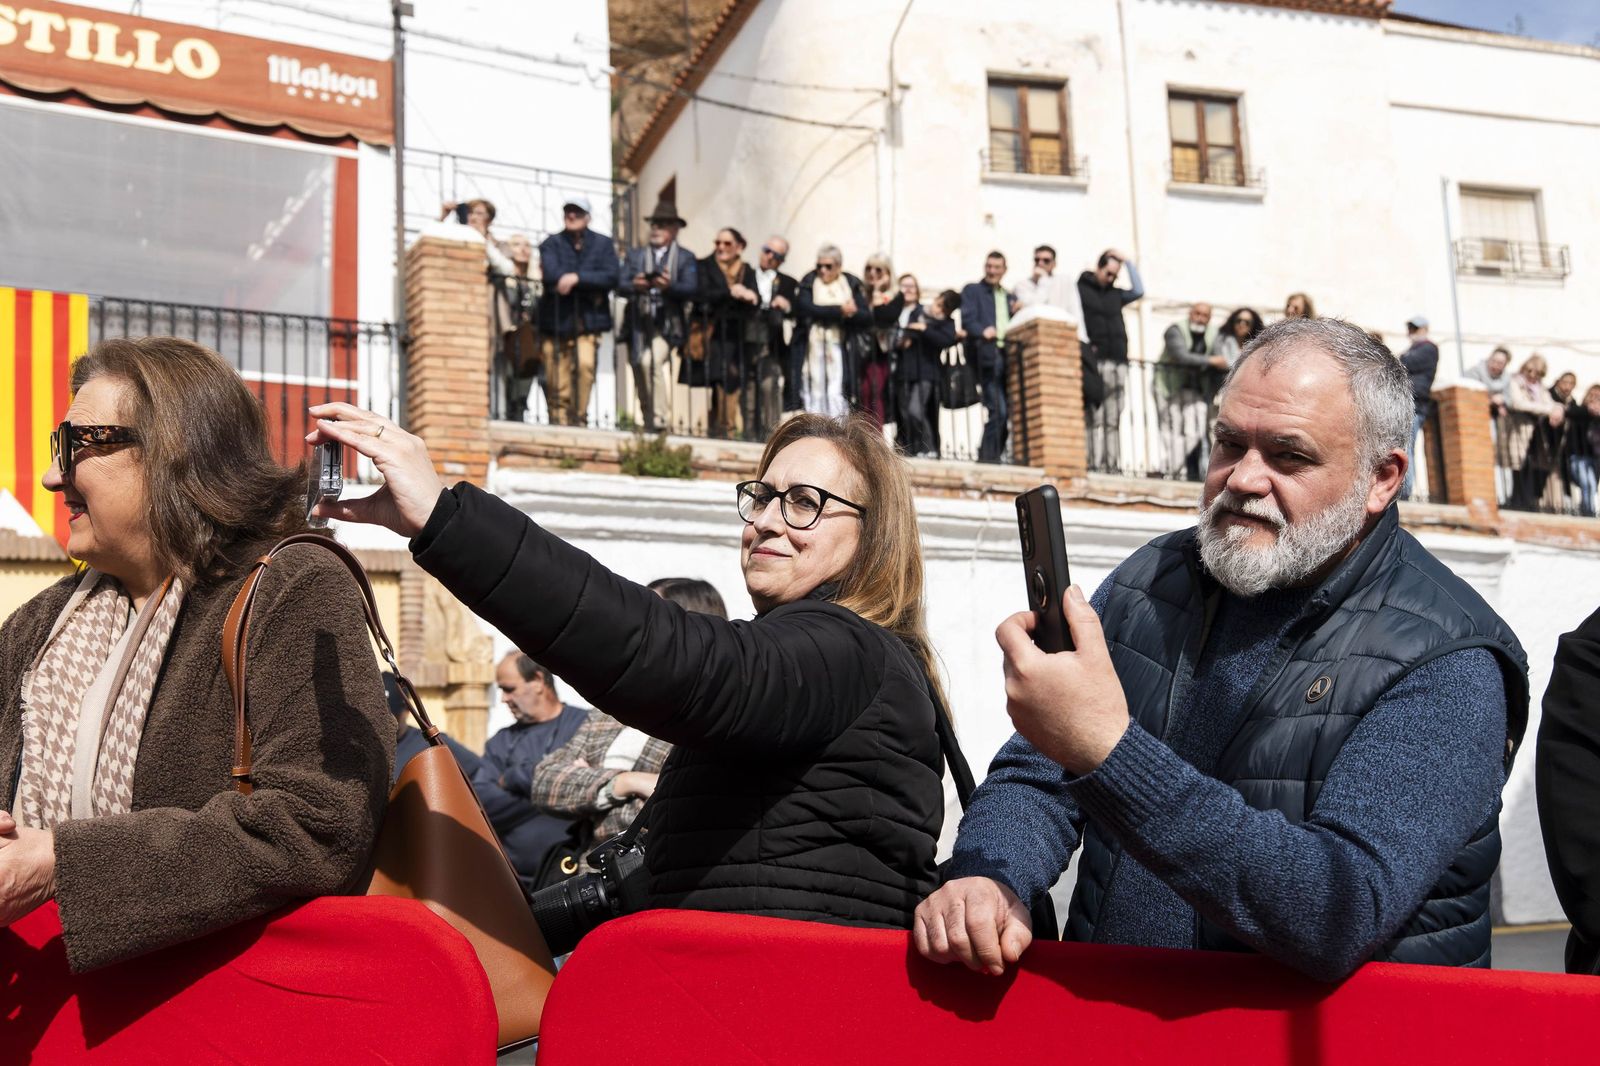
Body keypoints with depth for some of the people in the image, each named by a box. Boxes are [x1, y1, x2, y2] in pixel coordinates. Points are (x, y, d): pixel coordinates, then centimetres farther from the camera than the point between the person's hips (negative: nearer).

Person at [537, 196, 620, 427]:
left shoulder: (602, 243, 10)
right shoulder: (552, 243, 8)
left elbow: (613, 277, -5)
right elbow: (551, 274, -11)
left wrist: (577, 278, -16)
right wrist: (591, 287, -13)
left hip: (588, 321, 0)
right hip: (556, 321, 0)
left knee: (585, 365, -21)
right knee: (556, 377, -3)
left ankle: (578, 417, -11)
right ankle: (559, 421, 7)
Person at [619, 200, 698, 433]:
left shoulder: (686, 258, 8)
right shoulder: (635, 255, 18)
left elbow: (691, 289, -7)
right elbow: (621, 286, 5)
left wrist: (669, 286, -26)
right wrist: (634, 285, -18)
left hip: (667, 325, -4)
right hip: (638, 324, 4)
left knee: (651, 362, -27)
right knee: (640, 372, 6)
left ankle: (660, 420, -23)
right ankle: (649, 423, 18)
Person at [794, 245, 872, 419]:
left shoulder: (853, 284, 7)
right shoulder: (808, 282, 6)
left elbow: (867, 317, 0)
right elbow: (807, 309, -12)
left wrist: (850, 313, -19)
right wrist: (839, 310, -15)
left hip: (840, 350, 0)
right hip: (813, 348, 1)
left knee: (837, 395, -8)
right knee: (814, 393, 2)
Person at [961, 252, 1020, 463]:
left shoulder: (1010, 298, 28)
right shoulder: (972, 291, 10)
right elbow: (967, 319, -6)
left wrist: (1019, 313, 2)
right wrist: (983, 331, -25)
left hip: (1008, 355, 6)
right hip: (987, 355, -6)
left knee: (1008, 410, 1)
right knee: (997, 409, -15)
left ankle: (993, 454, 9)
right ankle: (988, 454, -10)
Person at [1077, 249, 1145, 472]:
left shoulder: (1116, 294, 22)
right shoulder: (1079, 290, 7)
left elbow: (1138, 290, 10)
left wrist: (1128, 261, 13)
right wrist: (1084, 346, -10)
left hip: (1118, 362, 5)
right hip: (1094, 362, -5)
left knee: (1113, 419, 1)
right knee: (1095, 418, -11)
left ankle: (1113, 465, -1)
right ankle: (1095, 464, -15)